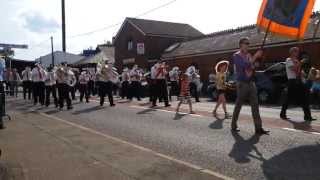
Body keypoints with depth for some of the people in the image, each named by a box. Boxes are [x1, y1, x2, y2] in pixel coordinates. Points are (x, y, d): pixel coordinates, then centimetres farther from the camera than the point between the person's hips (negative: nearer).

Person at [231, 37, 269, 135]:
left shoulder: (249, 55, 15)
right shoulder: (236, 56, -5)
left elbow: (253, 67, 18)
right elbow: (245, 65, -21)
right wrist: (255, 56, -19)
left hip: (251, 83, 6)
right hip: (242, 83, -6)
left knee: (255, 105, -2)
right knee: (238, 105, 2)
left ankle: (258, 128, -2)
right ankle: (234, 126, 17)